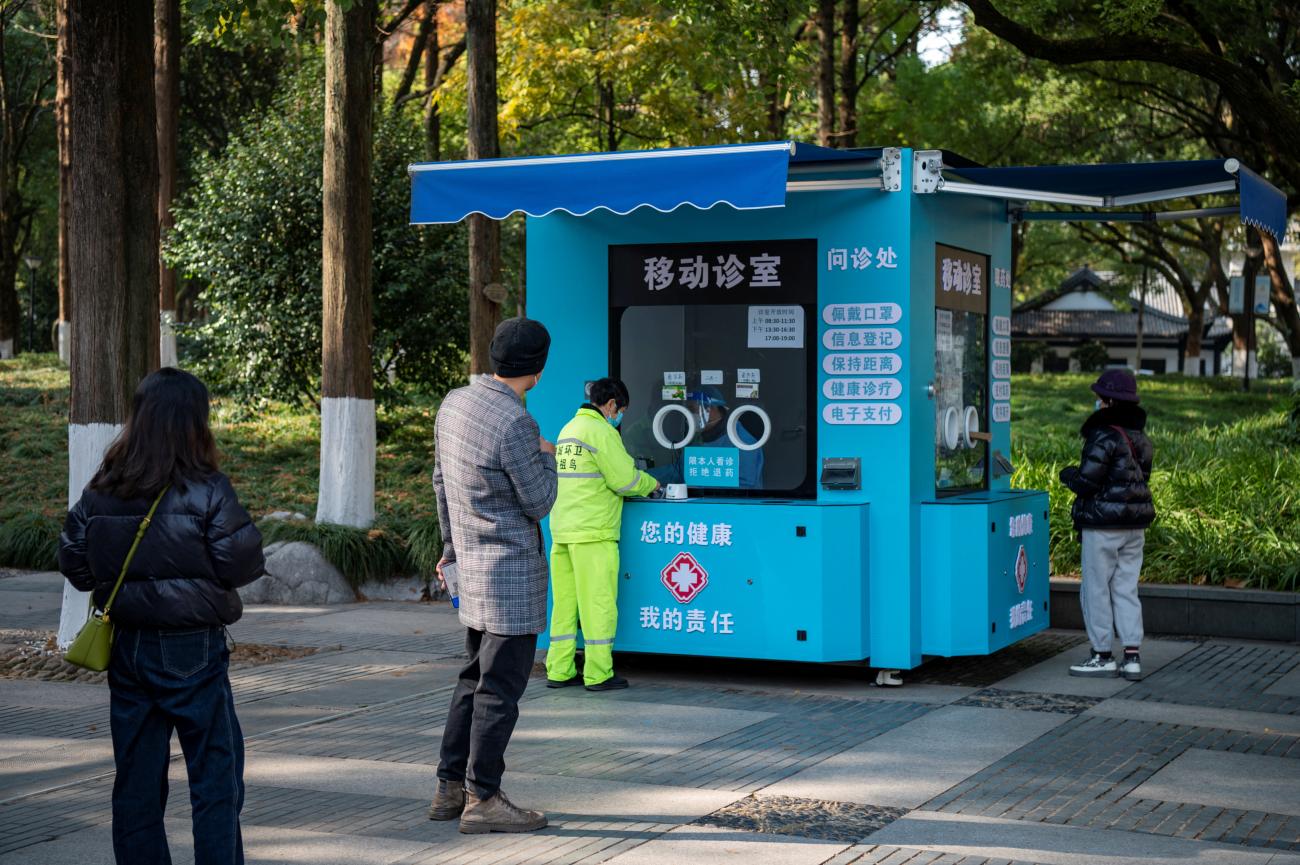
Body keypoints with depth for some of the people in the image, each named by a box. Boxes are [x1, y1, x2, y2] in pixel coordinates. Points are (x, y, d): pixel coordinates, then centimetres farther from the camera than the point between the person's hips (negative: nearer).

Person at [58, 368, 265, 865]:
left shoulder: (101, 491, 1)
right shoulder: (207, 490, -13)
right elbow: (240, 564, -13)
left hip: (126, 646, 5)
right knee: (216, 773, 5)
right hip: (192, 650, -4)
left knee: (136, 777, 12)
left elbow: (73, 561, 5)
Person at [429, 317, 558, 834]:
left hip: (473, 562, 9)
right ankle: (482, 800, 4)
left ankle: (451, 787, 21)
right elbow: (539, 503, -13)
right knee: (500, 686, -1)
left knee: (476, 678, 17)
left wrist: (451, 545, 25)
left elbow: (442, 483, 15)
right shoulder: (515, 423, -22)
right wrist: (546, 458, 5)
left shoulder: (454, 403, 5)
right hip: (511, 568, -9)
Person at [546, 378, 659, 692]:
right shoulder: (601, 431, -10)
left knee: (564, 602, 10)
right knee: (598, 603, -4)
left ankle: (559, 670, 12)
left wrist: (639, 480, 18)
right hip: (592, 533, -9)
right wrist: (650, 484, 7)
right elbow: (624, 479, -12)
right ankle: (598, 675, -1)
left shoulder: (568, 430, 19)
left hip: (562, 532, 9)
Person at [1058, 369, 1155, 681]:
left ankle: (1103, 656, 7)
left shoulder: (1104, 436, -17)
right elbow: (1141, 478, 15)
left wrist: (1067, 474, 2)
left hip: (1103, 527, -8)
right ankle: (1132, 656, 8)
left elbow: (1086, 482, -19)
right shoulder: (1141, 438, 10)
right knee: (1126, 589, 11)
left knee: (1096, 590, 2)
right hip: (1135, 525, 8)